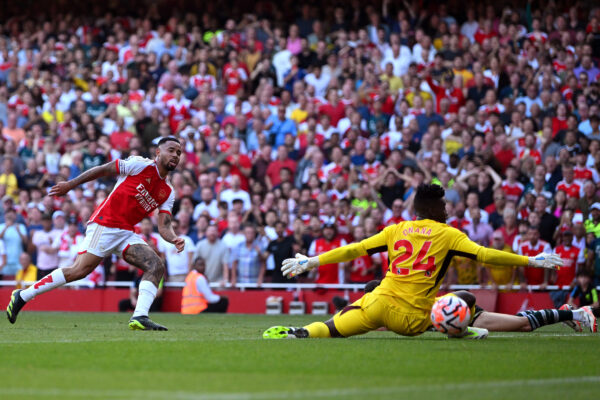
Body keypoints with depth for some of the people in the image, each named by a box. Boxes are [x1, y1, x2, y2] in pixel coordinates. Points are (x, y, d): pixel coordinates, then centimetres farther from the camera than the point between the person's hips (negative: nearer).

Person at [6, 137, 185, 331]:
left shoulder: (168, 193, 13)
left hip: (126, 233, 7)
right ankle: (22, 296, -4)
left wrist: (175, 239, -17)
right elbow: (103, 170, -1)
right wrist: (70, 184, -2)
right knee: (79, 271, -15)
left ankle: (140, 317, -24)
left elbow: (164, 226, 5)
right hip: (104, 225, -7)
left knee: (156, 266, -13)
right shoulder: (141, 165, -5)